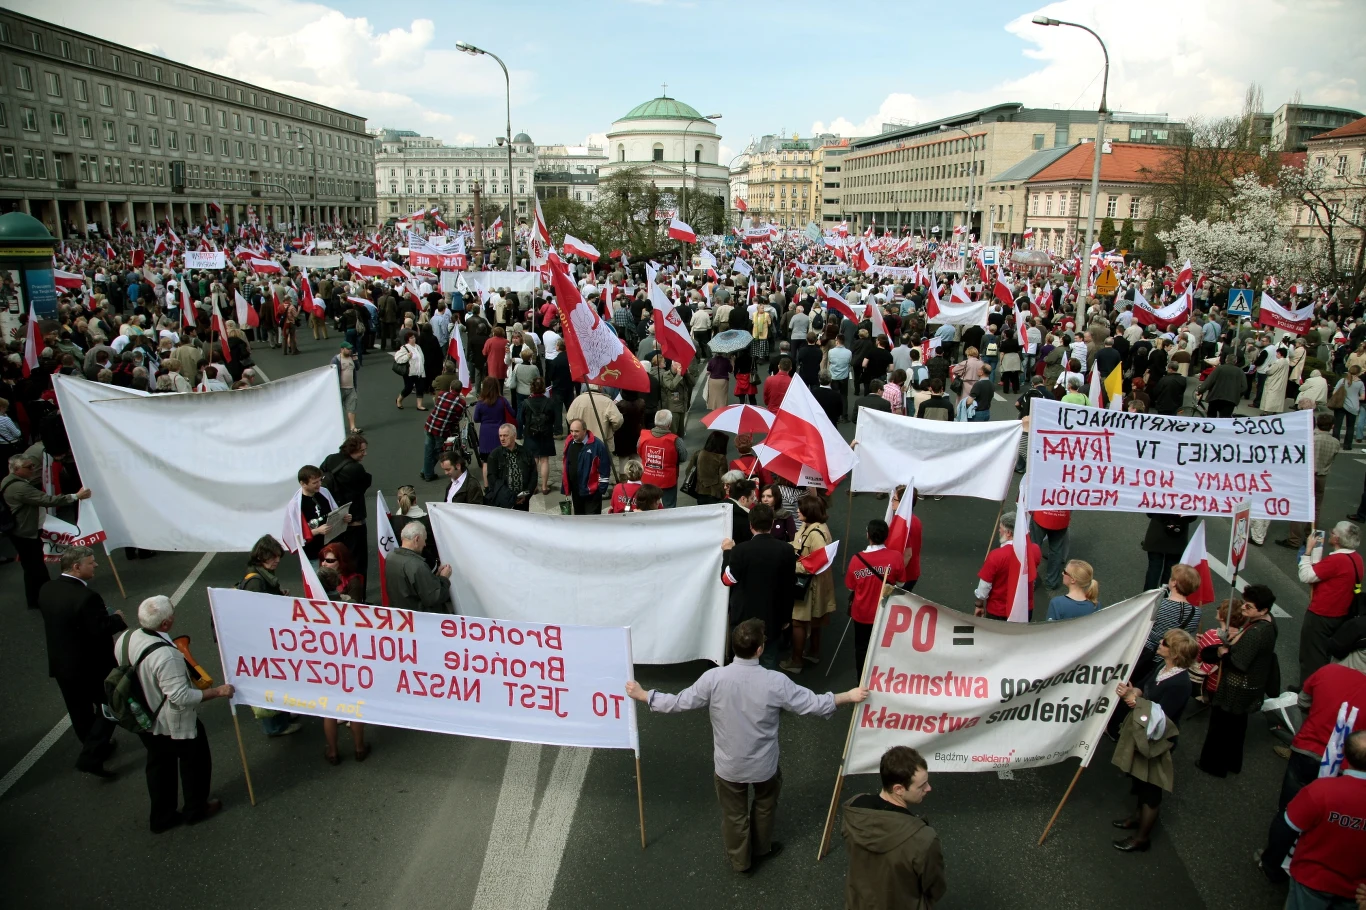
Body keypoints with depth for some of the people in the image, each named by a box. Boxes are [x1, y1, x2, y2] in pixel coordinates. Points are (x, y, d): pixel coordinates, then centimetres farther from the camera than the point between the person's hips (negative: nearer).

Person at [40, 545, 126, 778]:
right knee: (108, 708, 10)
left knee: (80, 712, 21)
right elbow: (101, 630, -27)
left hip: (61, 664, 7)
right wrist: (117, 618, -7)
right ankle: (91, 757, 4)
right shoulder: (87, 596, -29)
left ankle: (95, 749, 39)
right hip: (92, 666, -7)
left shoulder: (46, 590, -4)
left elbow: (54, 620, 8)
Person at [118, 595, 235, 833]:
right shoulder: (165, 655, -37)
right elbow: (181, 697, -33)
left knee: (159, 764, 24)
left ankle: (162, 817, 37)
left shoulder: (125, 639, -12)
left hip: (144, 721, 7)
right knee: (195, 761, 18)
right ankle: (196, 809, 35)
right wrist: (217, 691, -21)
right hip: (174, 724, -7)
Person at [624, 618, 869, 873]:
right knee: (765, 804, 31)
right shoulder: (775, 682, -24)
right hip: (764, 765, 0)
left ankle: (740, 860, 45)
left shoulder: (714, 678, -23)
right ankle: (761, 848, 52)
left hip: (728, 765, 0)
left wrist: (642, 694, -1)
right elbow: (813, 703, -15)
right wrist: (849, 696, -1)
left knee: (734, 814, 24)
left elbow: (679, 703, -15)